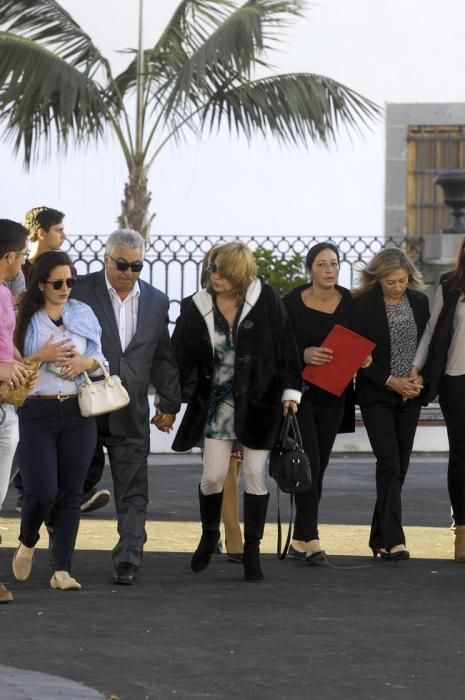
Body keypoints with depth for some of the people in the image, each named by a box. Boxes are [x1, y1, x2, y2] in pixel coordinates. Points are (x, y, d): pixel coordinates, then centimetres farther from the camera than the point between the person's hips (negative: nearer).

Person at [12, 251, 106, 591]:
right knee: (42, 492, -10)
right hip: (37, 413, -3)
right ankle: (27, 543, 21)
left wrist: (87, 362, -6)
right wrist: (41, 357, -17)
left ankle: (62, 569, 5)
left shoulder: (83, 314, 9)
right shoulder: (25, 318, -2)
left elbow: (101, 359, 15)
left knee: (71, 493, 1)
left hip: (78, 413, 3)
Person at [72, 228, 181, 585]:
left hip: (131, 412, 2)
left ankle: (129, 556, -2)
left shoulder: (156, 301, 7)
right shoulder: (81, 290, -4)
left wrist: (169, 403, 13)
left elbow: (164, 356, 13)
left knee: (133, 490, -2)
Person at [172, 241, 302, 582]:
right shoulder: (197, 308, -4)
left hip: (258, 402, -1)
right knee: (213, 476, -1)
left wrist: (290, 390, -4)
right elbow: (181, 358, 1)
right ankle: (209, 536, 27)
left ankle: (252, 550, 13)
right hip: (217, 400, 1)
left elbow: (285, 346, -2)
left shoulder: (266, 301, -7)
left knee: (256, 475, 2)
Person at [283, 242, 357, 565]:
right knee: (309, 464, -13)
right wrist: (304, 354, -24)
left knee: (318, 468, 8)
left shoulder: (349, 302, 2)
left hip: (333, 396, 4)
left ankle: (300, 540, 17)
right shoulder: (293, 302, -8)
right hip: (300, 392, -4)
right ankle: (311, 540, -14)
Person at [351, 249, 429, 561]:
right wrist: (390, 381, -14)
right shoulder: (363, 304, -9)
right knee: (390, 463, -13)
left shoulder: (419, 302, 4)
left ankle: (380, 537, 17)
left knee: (400, 465, 7)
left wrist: (420, 378, -6)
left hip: (410, 396, 4)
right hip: (377, 396, -4)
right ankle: (393, 539, -16)